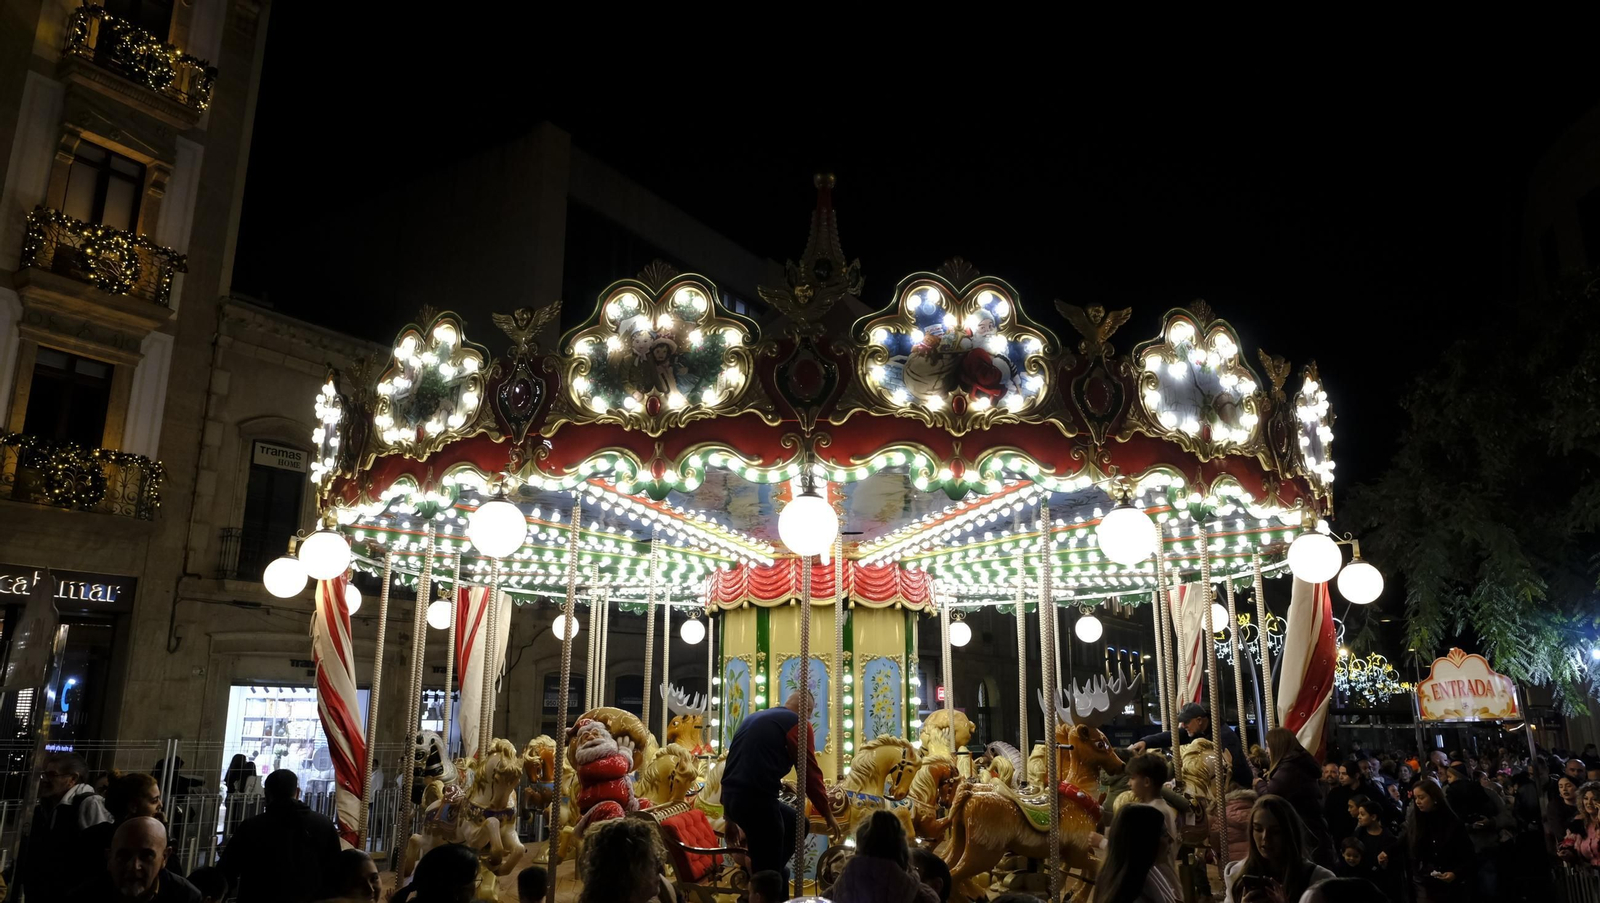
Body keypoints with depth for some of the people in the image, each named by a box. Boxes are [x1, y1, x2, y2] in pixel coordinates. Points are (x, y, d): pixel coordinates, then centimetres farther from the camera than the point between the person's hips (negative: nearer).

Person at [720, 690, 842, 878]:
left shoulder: (753, 718, 22)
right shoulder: (798, 723, 0)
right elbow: (810, 773, 0)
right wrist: (828, 814, 11)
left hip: (730, 796, 8)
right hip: (756, 799, -8)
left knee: (796, 825, 24)